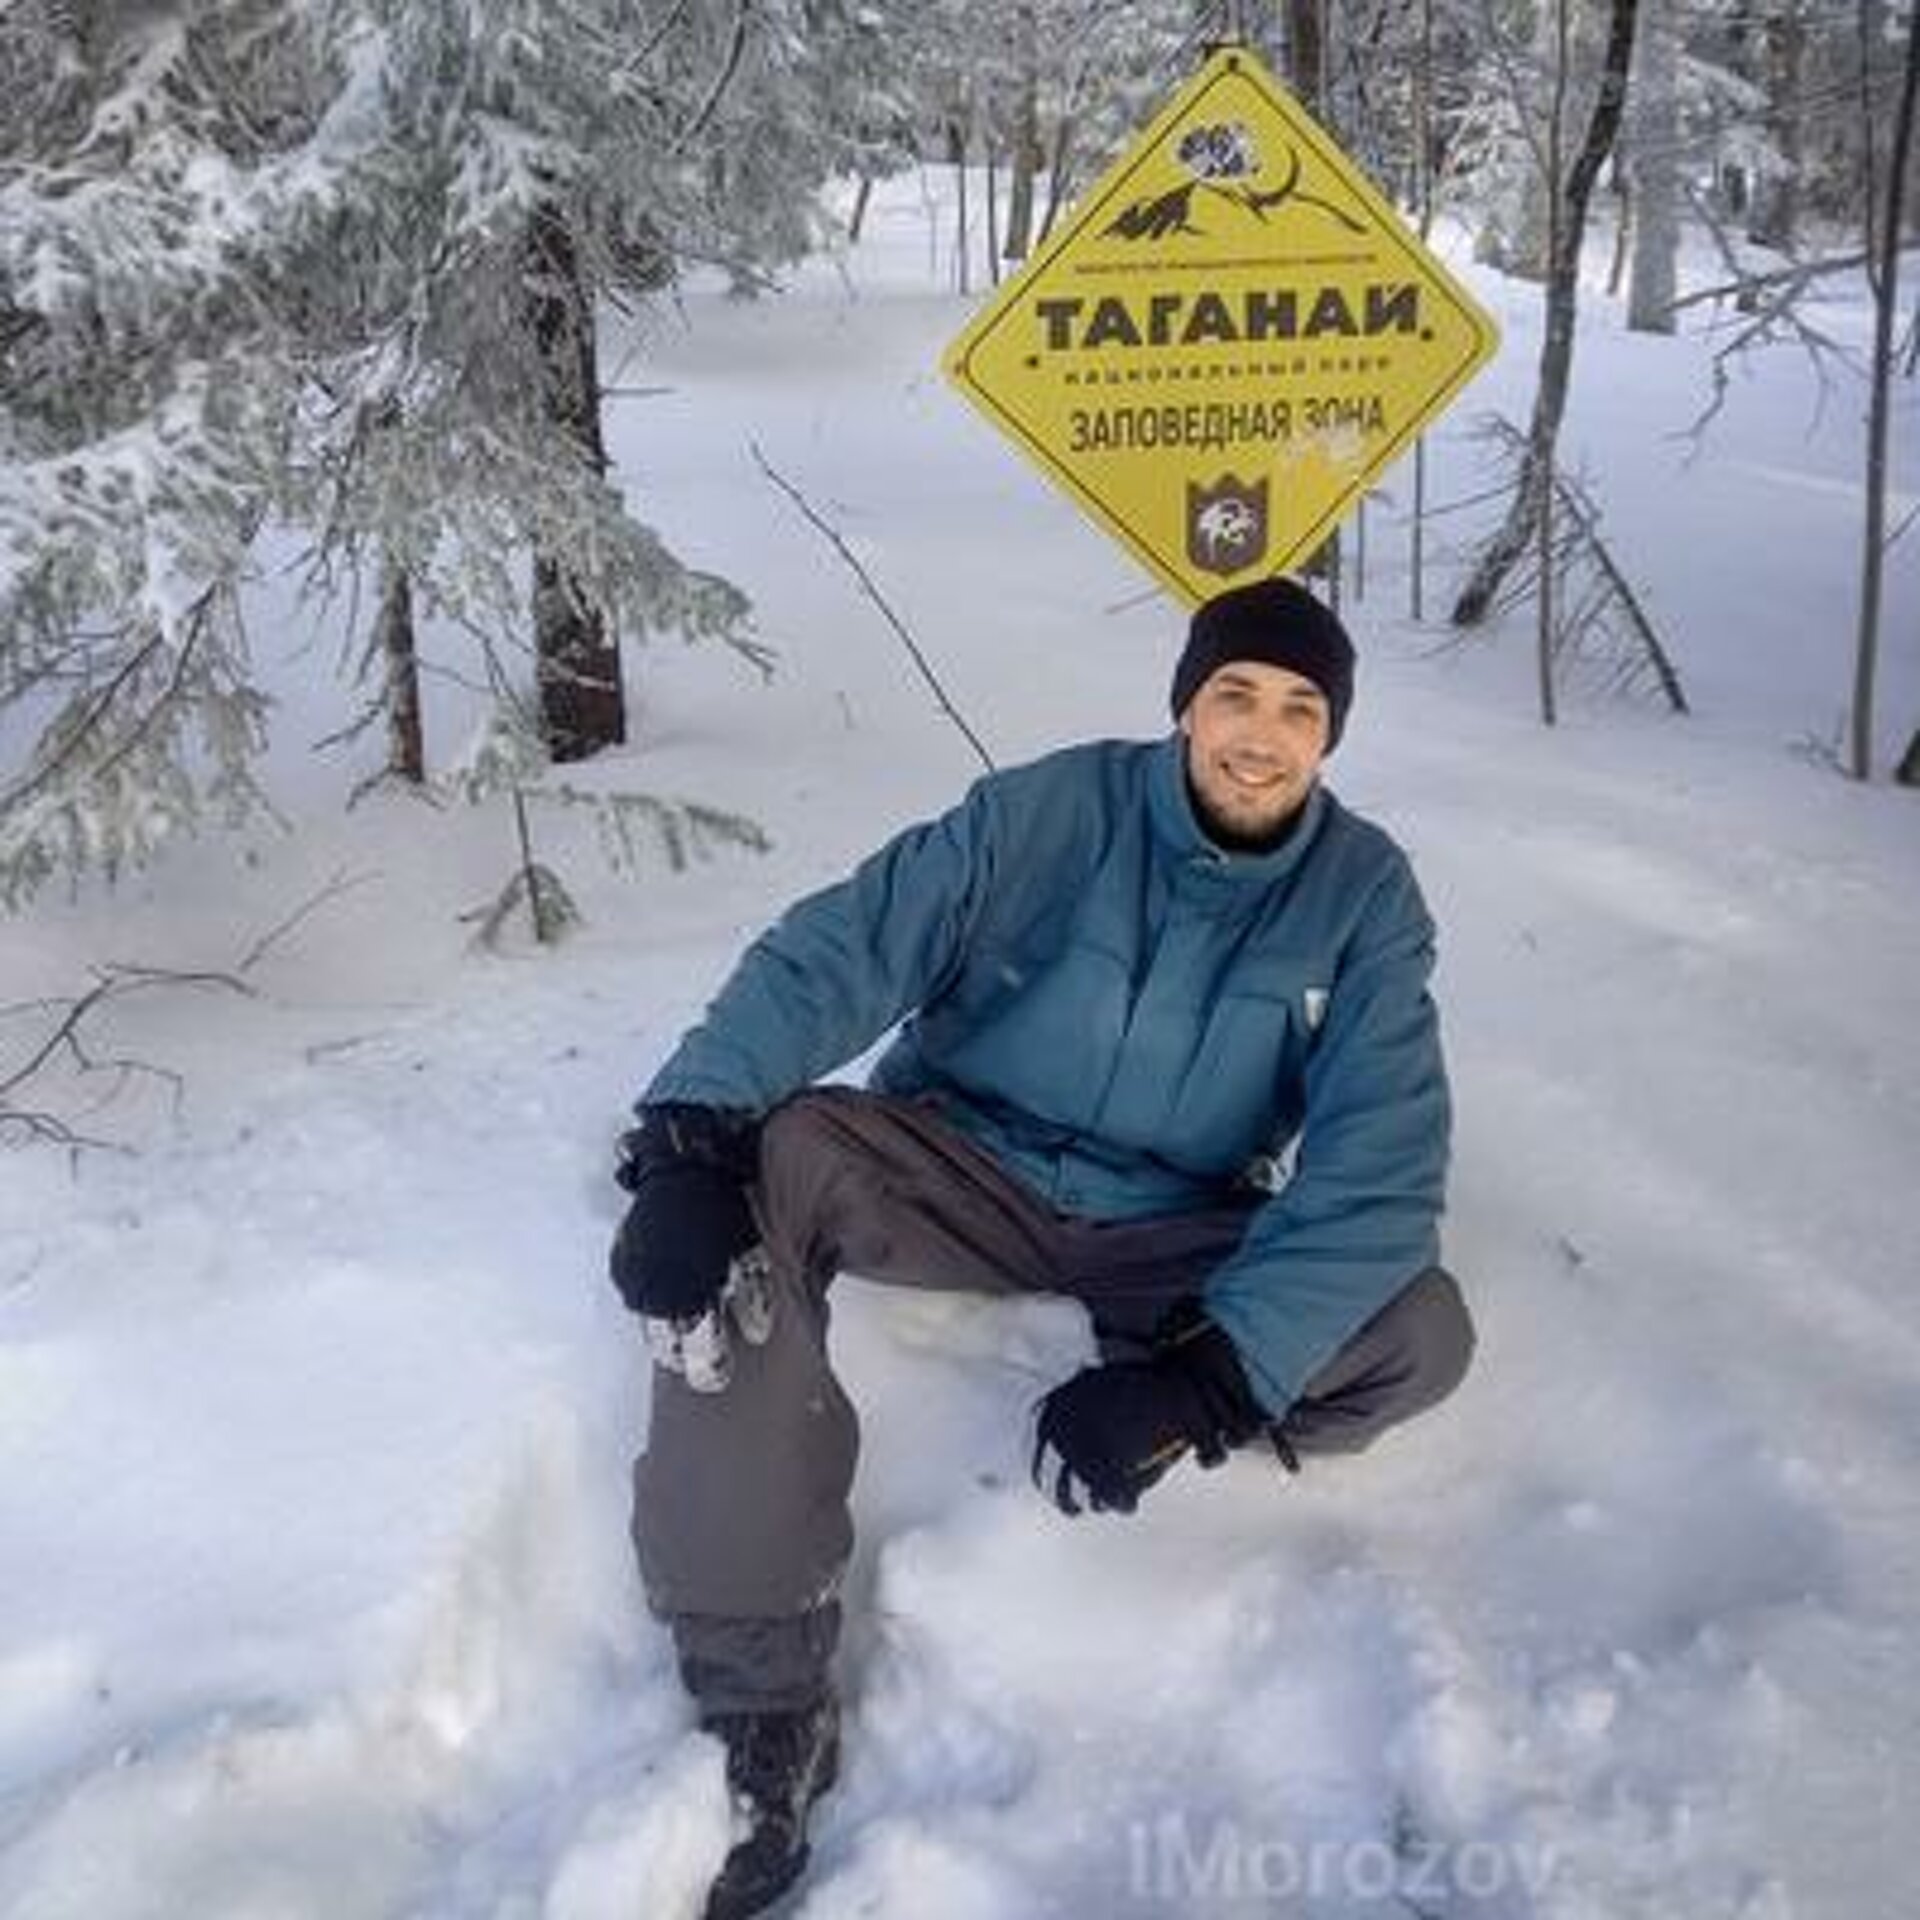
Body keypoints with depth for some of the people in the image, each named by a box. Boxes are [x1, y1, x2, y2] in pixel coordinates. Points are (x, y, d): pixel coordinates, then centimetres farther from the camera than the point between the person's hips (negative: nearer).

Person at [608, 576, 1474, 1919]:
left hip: (1171, 1239, 1)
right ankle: (764, 1702, -27)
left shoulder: (1365, 894, -11)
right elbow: (846, 946, -21)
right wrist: (691, 1137, -38)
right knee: (761, 1164, -30)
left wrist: (1207, 1377, -33)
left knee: (1422, 1333, -23)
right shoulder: (1061, 809, -13)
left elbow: (1378, 1164, -20)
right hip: (965, 1166, 0)